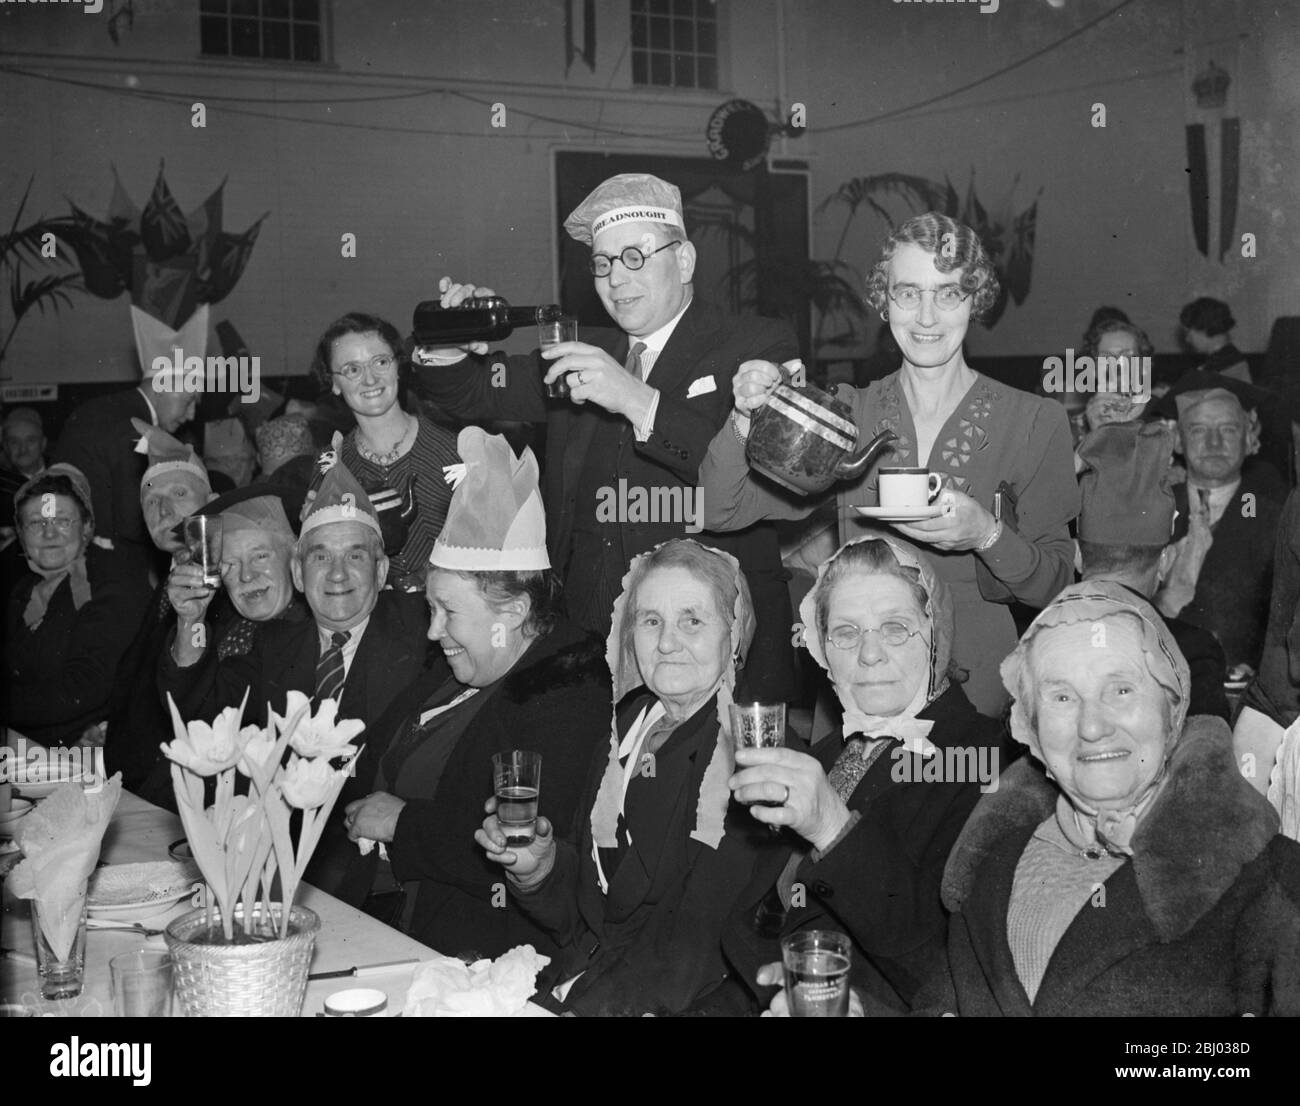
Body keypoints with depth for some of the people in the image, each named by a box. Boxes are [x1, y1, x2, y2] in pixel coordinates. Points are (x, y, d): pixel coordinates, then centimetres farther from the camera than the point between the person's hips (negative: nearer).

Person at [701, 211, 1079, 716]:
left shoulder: (1034, 420, -1)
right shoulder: (847, 413, 4)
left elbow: (1054, 583, 0)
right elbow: (719, 511, -1)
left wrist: (987, 535, -19)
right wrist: (747, 422, -18)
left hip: (976, 683, -1)